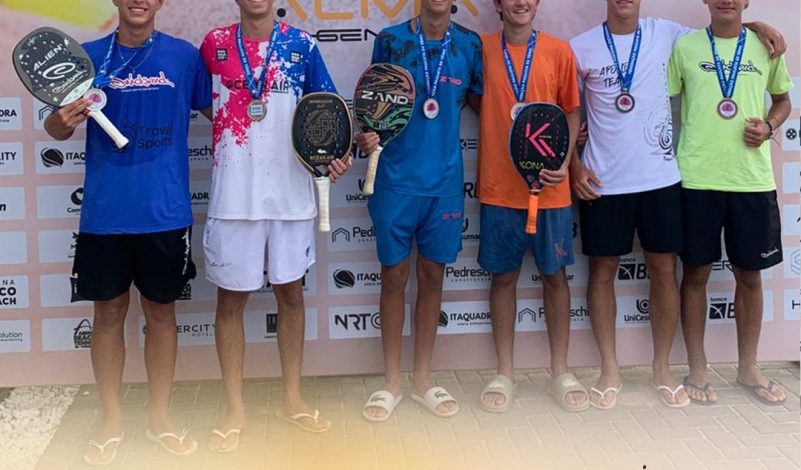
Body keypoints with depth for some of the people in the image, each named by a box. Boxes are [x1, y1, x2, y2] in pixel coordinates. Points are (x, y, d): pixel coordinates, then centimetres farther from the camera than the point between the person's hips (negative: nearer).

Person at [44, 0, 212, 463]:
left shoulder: (185, 55, 1)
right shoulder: (89, 56, 3)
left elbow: (216, 110, 9)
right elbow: (56, 127, 6)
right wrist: (63, 121, -16)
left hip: (166, 211, 0)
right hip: (104, 213, 1)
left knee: (161, 310, 10)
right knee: (109, 311, 9)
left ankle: (160, 415, 26)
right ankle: (112, 420, 25)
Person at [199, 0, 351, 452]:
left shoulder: (301, 45, 1)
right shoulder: (215, 44, 1)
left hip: (291, 194, 1)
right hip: (234, 196, -1)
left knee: (291, 292, 12)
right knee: (232, 298, 6)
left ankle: (292, 398, 28)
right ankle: (236, 409, 20)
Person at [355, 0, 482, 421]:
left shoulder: (469, 45, 2)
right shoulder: (390, 39, -2)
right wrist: (365, 136, -14)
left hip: (445, 182, 2)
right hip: (396, 179, -1)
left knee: (432, 275, 9)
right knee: (394, 275, 5)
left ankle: (422, 380, 24)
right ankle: (391, 382, 20)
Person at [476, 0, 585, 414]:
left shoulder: (559, 51, 2)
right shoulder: (483, 49, 1)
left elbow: (571, 111, 7)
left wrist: (564, 160, -7)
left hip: (551, 188, 1)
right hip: (499, 188, 0)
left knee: (554, 274, 8)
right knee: (503, 276, 7)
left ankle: (560, 371, 21)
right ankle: (504, 373, 19)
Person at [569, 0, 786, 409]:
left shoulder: (667, 34, 4)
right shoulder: (581, 48, -1)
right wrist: (573, 164, -4)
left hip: (661, 178, 2)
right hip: (603, 182, -1)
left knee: (664, 269, 6)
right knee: (602, 270, 5)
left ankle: (662, 368, 20)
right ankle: (610, 370, 18)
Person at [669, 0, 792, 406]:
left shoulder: (766, 46, 7)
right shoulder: (685, 46, 2)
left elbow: (783, 100, 18)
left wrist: (769, 126, -2)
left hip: (753, 180, 2)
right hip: (698, 179, -2)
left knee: (749, 275, 9)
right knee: (696, 272, 6)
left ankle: (748, 368, 25)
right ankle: (697, 368, 19)